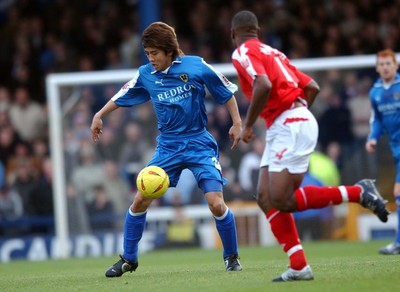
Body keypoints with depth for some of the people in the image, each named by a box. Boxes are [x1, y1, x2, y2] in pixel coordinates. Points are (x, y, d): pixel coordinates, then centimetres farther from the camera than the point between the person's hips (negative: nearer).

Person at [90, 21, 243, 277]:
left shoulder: (195, 66, -11)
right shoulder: (146, 75, -1)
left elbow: (226, 91, 0)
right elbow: (123, 96, 17)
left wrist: (237, 123, -3)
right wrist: (99, 116, 18)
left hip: (199, 144, -3)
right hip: (167, 147, 3)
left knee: (217, 205, -15)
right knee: (140, 200, -4)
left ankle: (232, 257, 9)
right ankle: (128, 259, 13)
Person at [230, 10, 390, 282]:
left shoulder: (244, 53, -4)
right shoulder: (272, 52, 23)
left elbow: (264, 86, -24)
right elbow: (312, 87, 21)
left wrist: (247, 125, -14)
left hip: (289, 126, -10)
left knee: (282, 201, -14)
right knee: (266, 198, 3)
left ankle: (358, 192, -8)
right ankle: (299, 267, -3)